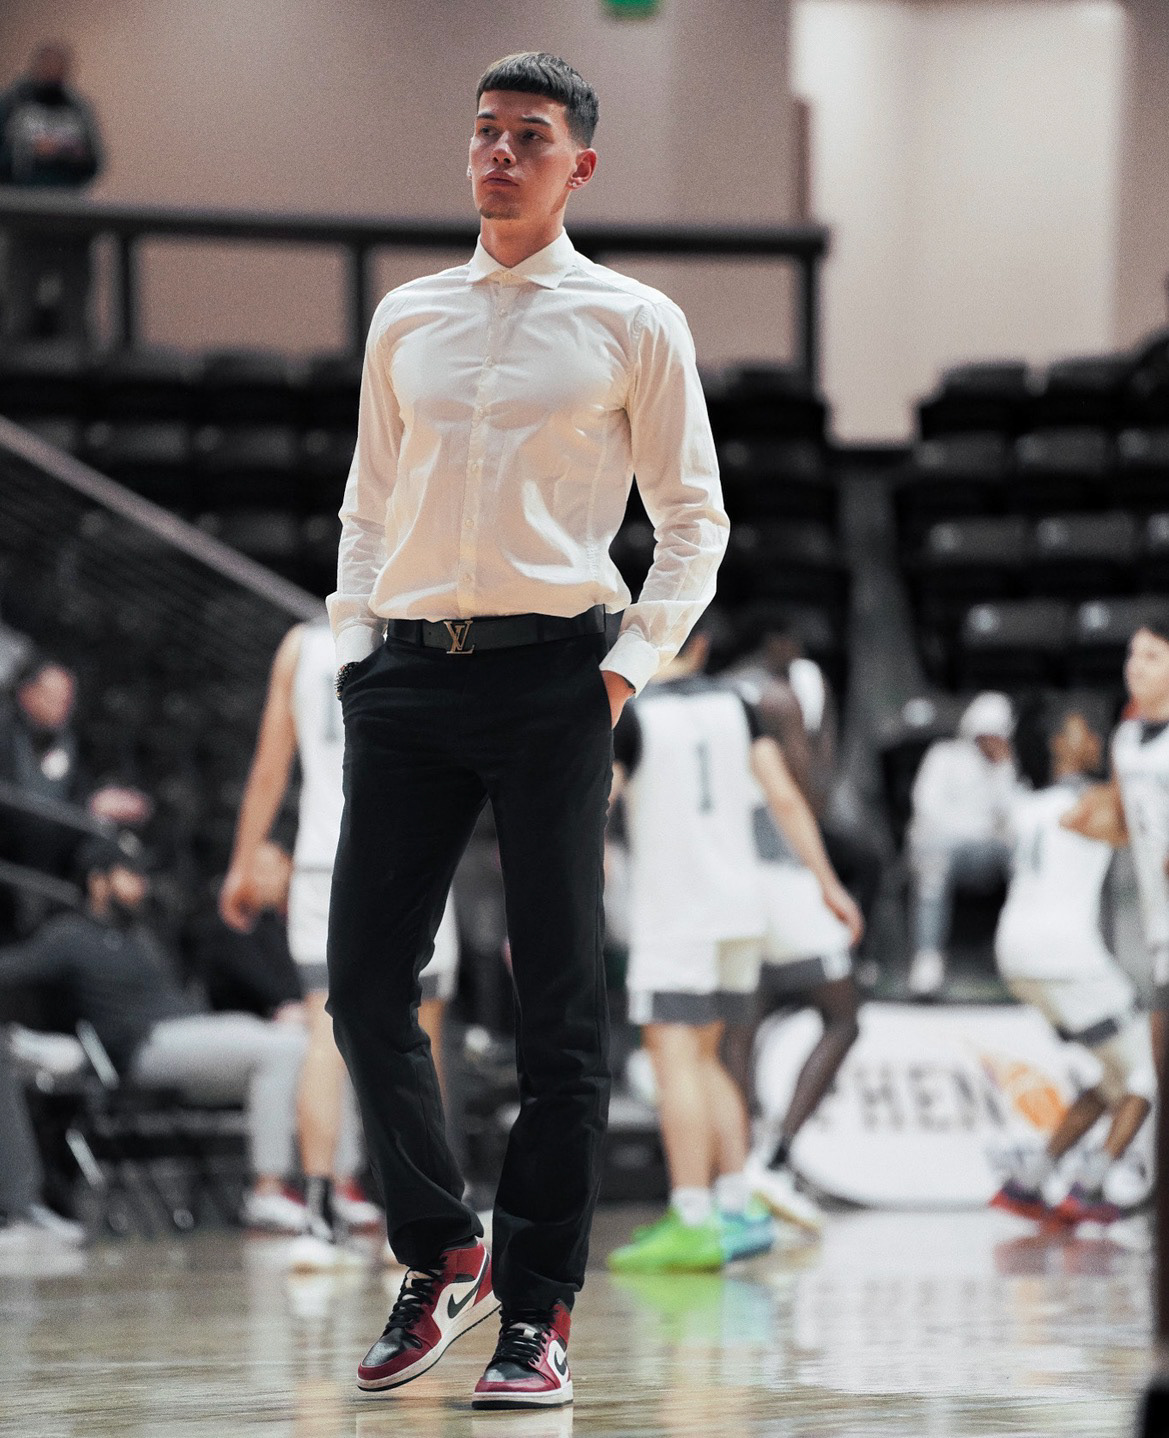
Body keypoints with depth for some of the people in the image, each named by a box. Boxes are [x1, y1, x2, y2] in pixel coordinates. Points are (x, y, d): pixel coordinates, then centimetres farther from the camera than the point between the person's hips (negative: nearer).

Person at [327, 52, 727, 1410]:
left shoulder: (634, 323, 5)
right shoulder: (406, 319, 16)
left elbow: (693, 518, 7)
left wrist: (629, 664, -3)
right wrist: (354, 644, 9)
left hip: (550, 673, -4)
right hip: (405, 676, 4)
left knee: (559, 1007, -3)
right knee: (365, 979, 0)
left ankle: (536, 1312, 3)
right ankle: (440, 1254, 18)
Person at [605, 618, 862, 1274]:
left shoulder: (631, 718, -7)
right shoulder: (734, 707, 8)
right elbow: (785, 799, 3)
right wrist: (828, 883, 7)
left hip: (674, 914, -6)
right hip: (741, 908, 6)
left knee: (675, 1060, -9)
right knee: (701, 1059, 15)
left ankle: (692, 1226, -18)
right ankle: (738, 1212, 9)